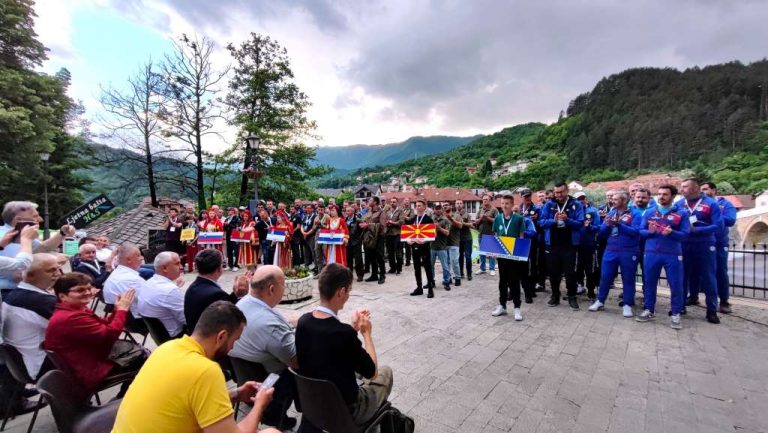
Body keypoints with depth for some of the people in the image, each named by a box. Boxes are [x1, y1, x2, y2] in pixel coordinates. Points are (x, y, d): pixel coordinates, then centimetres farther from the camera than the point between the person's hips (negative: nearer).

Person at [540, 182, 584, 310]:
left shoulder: (576, 205, -3)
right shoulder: (549, 205, 1)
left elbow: (580, 223, -9)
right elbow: (542, 222, -4)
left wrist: (567, 220, -26)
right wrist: (553, 220, -22)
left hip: (569, 244, -2)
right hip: (552, 243, 2)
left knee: (570, 272, 4)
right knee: (553, 271, 11)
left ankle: (572, 297, 18)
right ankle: (555, 296, 25)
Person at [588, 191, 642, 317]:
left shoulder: (635, 213, -3)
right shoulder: (611, 213, 11)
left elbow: (636, 231, -16)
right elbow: (602, 231, 8)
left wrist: (618, 224, -22)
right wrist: (607, 225, -12)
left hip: (628, 252, -4)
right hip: (611, 250, 4)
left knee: (628, 278, 7)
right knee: (605, 276, 7)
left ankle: (628, 305, 18)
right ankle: (600, 301, 19)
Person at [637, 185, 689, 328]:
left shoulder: (682, 213, 2)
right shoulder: (649, 212, 9)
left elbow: (685, 234, -4)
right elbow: (641, 231, 8)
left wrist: (671, 232, -23)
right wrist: (650, 231, -13)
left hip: (673, 254, -2)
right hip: (652, 253, 2)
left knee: (676, 284, 2)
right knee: (649, 282, 9)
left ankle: (675, 314, 16)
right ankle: (648, 310, 22)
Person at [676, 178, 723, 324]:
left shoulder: (711, 203, -6)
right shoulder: (679, 204, 0)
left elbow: (718, 226, -12)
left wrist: (695, 229, -20)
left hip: (705, 246, -2)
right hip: (684, 245, 2)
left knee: (708, 278, 4)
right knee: (683, 276, 11)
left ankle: (712, 311, 14)